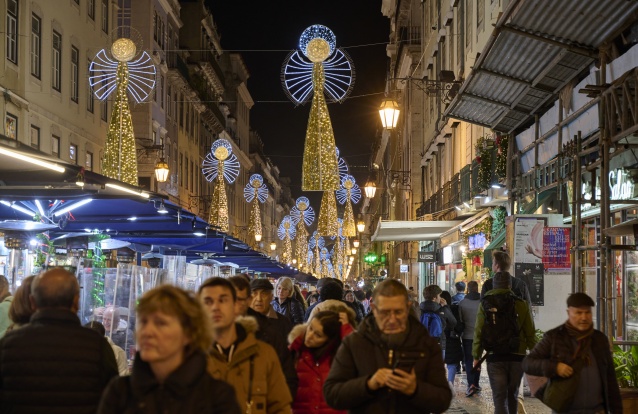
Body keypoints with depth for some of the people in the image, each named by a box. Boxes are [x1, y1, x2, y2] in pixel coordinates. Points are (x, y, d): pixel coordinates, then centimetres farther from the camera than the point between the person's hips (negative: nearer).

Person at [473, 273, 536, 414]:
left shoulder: (485, 304, -1)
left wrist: (476, 357, 6)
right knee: (512, 395, 19)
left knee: (500, 398, -2)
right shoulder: (521, 305, -1)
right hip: (517, 357, 1)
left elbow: (478, 333, -2)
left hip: (494, 357, -1)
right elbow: (530, 334, 0)